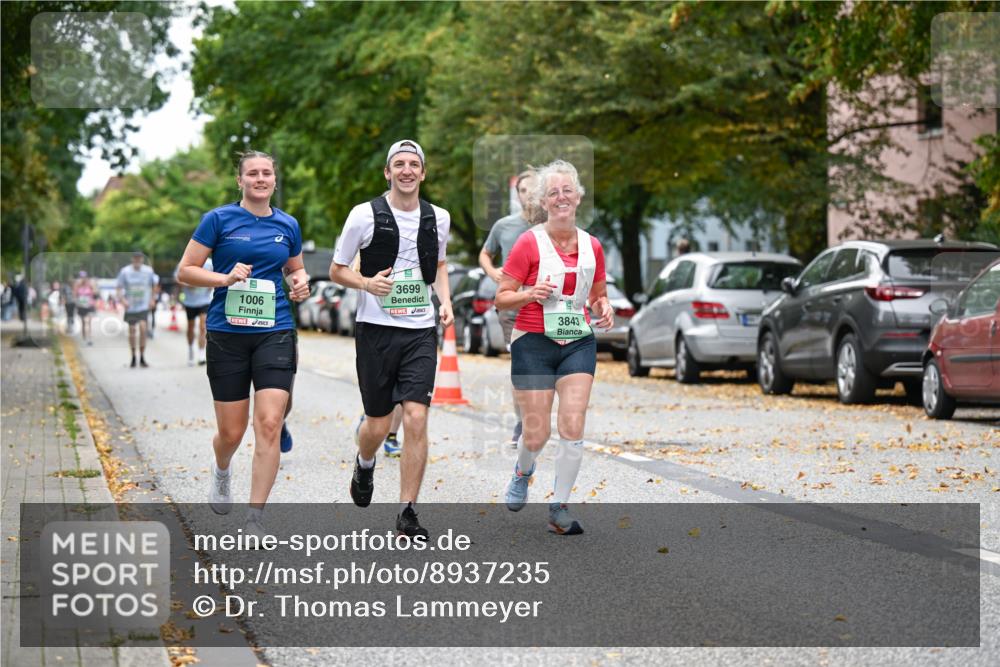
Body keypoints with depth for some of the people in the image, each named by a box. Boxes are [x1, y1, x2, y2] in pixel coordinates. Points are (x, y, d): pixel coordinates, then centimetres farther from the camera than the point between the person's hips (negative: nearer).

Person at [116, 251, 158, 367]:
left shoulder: (148, 271, 0)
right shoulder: (125, 271, -5)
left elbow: (154, 284, 17)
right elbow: (119, 288, -2)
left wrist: (152, 299, 12)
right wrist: (122, 299, -18)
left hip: (144, 306, 0)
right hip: (130, 306, 0)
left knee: (142, 328, -17)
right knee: (132, 331, 6)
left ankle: (142, 358, -11)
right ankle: (133, 357, 22)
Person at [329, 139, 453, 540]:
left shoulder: (438, 218, 6)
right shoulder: (365, 215, -4)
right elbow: (337, 270, 4)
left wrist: (445, 302, 7)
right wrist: (368, 283, -15)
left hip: (421, 331, 2)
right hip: (377, 329, -2)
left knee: (416, 419, -11)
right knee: (378, 424, 4)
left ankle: (407, 513, -3)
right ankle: (364, 464, 41)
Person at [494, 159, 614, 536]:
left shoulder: (592, 246, 8)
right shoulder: (529, 243, -5)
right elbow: (501, 298, -3)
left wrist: (604, 308, -1)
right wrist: (532, 293, -21)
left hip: (579, 342, 3)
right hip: (534, 342, -3)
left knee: (573, 427, -9)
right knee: (537, 434, -2)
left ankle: (559, 508, 3)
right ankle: (522, 472, 34)